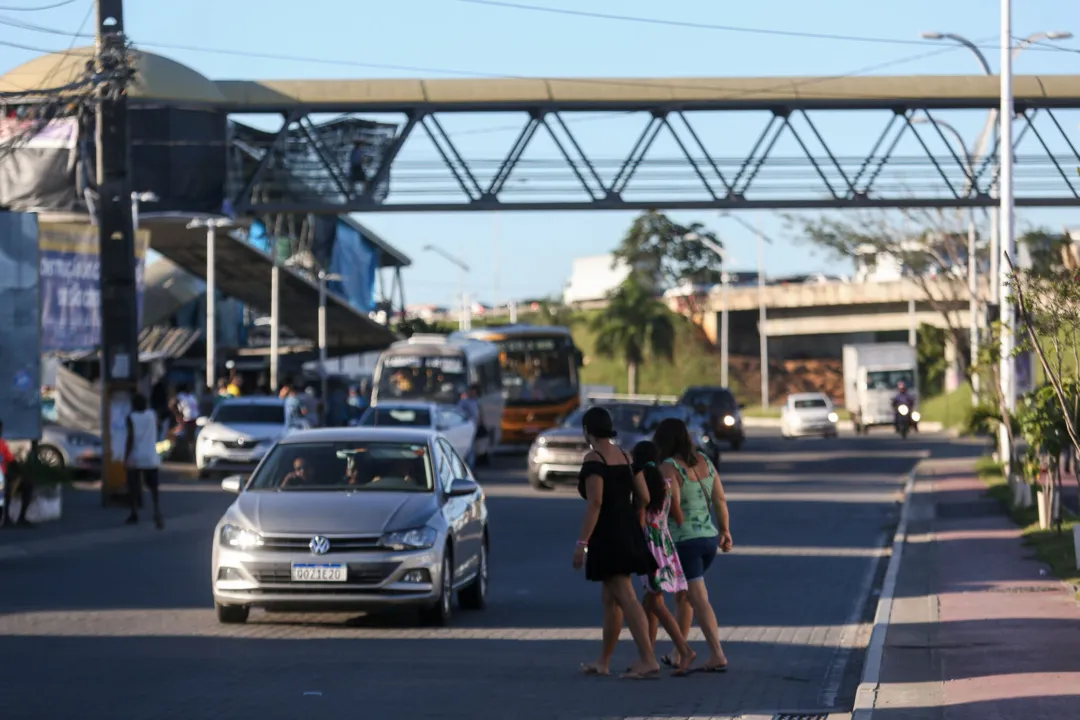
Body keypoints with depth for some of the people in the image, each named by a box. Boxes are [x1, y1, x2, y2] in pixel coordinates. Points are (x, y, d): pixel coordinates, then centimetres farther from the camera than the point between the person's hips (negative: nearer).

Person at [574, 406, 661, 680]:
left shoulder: (594, 459, -11)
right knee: (610, 598, 18)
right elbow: (643, 497, 10)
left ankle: (648, 660, -21)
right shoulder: (625, 456, 11)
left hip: (606, 534, -8)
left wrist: (582, 543, -20)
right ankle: (603, 662, 26)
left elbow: (595, 503, -19)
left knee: (626, 598, -13)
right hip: (629, 532, 8)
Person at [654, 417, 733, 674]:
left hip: (683, 541, -7)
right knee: (682, 594, 21)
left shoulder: (668, 468, -13)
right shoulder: (704, 462, 7)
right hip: (709, 538, 7)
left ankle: (717, 655, -19)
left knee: (699, 599, -9)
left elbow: (671, 506, -22)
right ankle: (677, 653, 26)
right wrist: (725, 531, 17)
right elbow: (721, 500, 8)